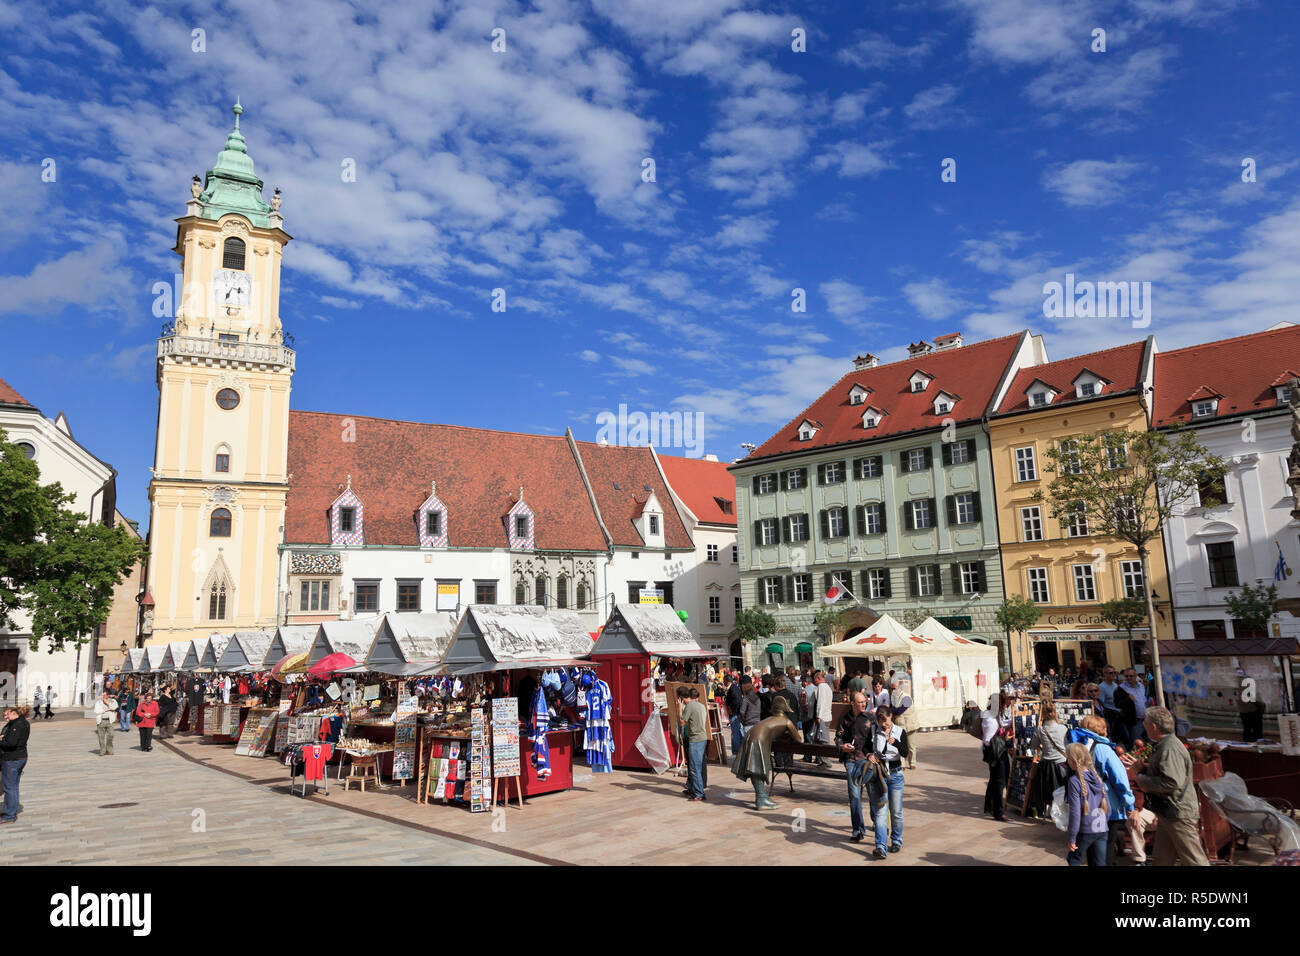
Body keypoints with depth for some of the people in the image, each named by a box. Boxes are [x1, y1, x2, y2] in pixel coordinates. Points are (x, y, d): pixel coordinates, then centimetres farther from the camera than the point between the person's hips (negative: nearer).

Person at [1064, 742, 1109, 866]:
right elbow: (1108, 808, 10)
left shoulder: (1074, 781, -14)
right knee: (1099, 863, 10)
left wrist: (1072, 838, -9)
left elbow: (1075, 812, -16)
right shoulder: (1097, 777, 5)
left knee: (1073, 860, 13)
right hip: (1102, 830, 6)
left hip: (1085, 831, -6)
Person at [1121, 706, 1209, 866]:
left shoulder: (1171, 748, -20)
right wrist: (1141, 767, 14)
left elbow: (1172, 782, -29)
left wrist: (1143, 780, -17)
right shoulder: (1163, 745, 13)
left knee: (1193, 860, -1)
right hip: (1168, 814, 11)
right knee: (1161, 859, 15)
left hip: (1179, 814, -11)